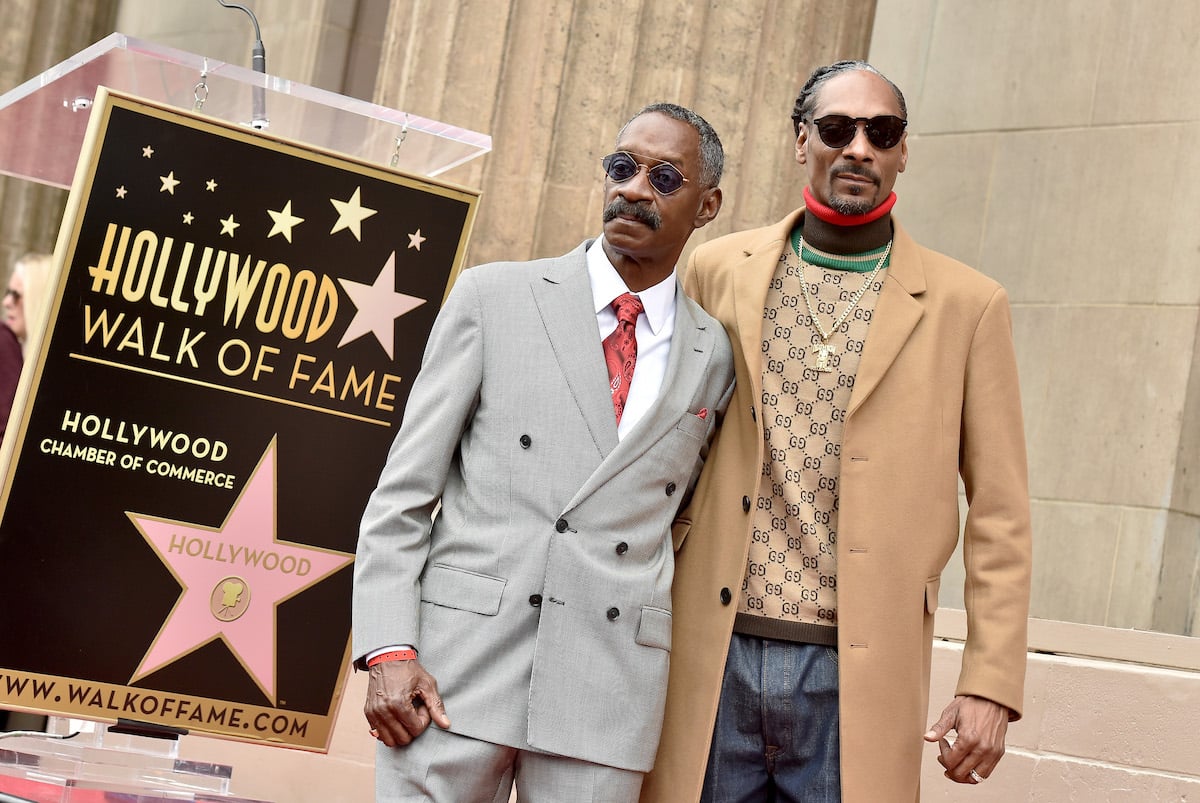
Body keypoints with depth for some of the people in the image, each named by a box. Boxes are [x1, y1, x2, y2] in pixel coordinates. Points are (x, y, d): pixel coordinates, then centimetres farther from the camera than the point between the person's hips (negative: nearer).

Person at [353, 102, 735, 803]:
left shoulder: (716, 356, 10)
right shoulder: (494, 296, 5)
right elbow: (403, 492, 2)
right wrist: (388, 652, -8)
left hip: (608, 691, 1)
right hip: (456, 666, -1)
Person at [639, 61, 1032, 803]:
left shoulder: (966, 305, 2)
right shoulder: (719, 271, 7)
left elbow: (1000, 518, 2)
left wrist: (992, 685, -4)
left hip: (855, 680, -1)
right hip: (712, 664, 2)